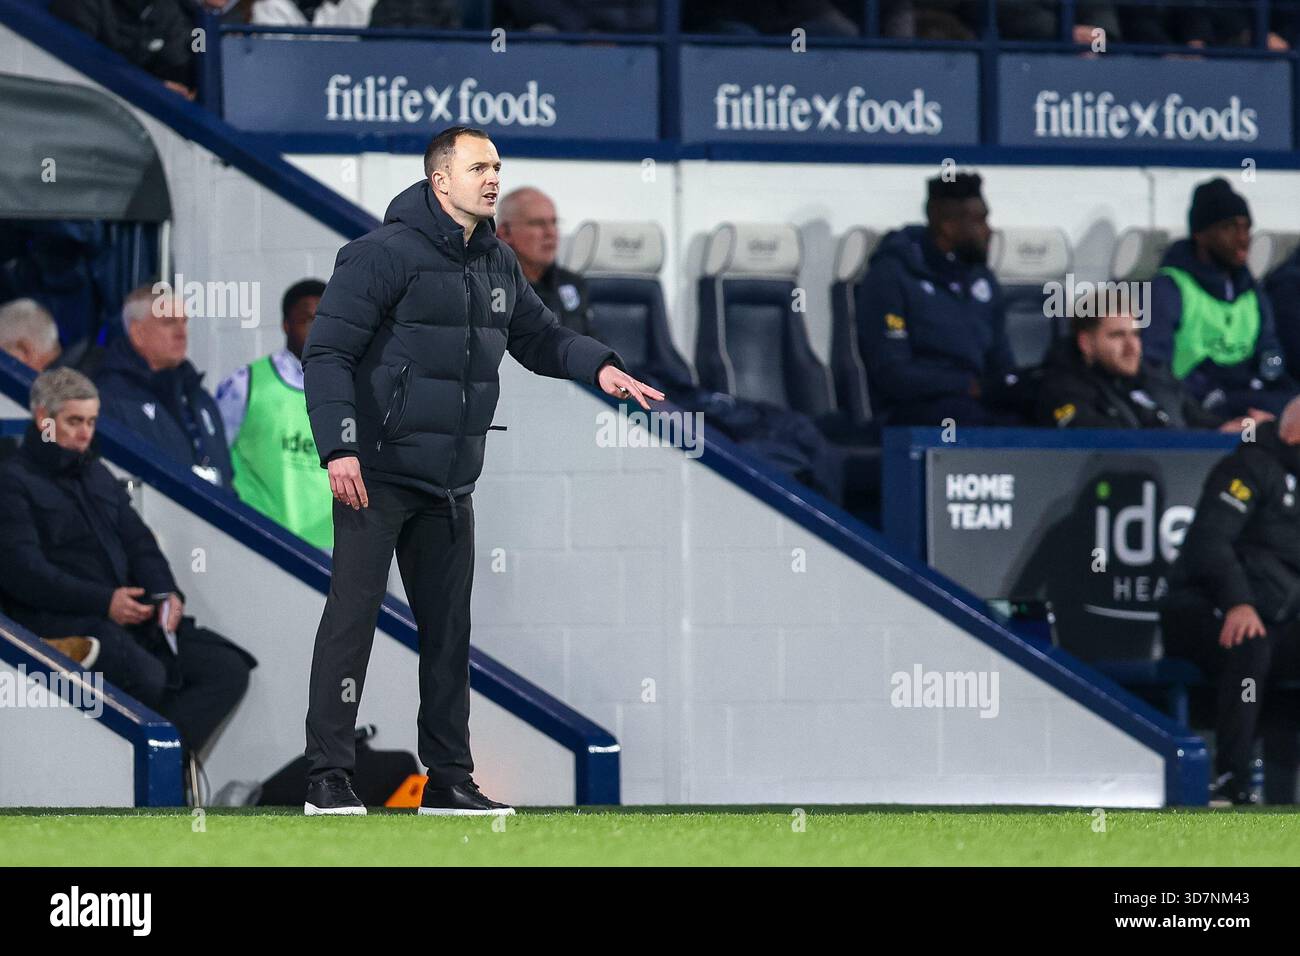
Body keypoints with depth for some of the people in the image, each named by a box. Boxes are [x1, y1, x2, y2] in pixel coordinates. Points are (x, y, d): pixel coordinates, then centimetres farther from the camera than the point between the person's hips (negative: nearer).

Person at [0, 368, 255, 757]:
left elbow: (138, 542, 22)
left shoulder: (97, 474, 26)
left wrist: (167, 594, -1)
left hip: (130, 616, 8)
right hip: (60, 620, -8)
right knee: (147, 676, -36)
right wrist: (104, 602, -19)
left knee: (228, 669, -11)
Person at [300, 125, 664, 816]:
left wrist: (598, 365, 2)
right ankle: (329, 778, -5)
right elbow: (327, 351, -14)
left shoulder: (498, 265, 12)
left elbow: (538, 336, 23)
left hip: (451, 484, 8)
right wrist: (338, 447, -23)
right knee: (353, 614, -7)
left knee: (449, 628, 10)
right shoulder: (385, 255, -12)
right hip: (376, 474, -8)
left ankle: (448, 779, 17)